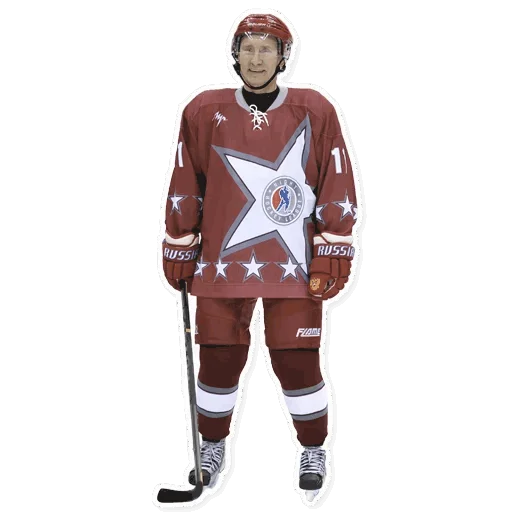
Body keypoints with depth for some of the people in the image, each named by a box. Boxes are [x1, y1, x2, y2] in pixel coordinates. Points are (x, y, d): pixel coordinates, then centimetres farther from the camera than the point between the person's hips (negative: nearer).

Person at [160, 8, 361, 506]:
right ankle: (212, 448, 31)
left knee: (297, 362, 1)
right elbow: (184, 187, 6)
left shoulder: (315, 111, -2)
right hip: (221, 261, 2)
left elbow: (338, 186, 0)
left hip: (293, 266, -1)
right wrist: (179, 250, 8)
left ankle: (314, 451, 25)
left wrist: (333, 255, -4)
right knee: (219, 360, 8)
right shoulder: (204, 111, 0)